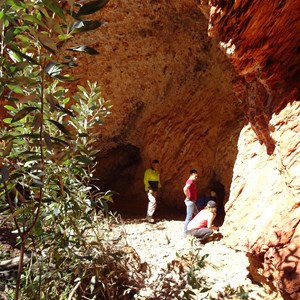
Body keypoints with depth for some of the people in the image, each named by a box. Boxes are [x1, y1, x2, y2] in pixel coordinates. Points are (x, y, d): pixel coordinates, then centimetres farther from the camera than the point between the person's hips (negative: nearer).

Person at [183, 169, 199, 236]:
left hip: (192, 201, 11)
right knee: (189, 217, -5)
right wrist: (188, 197, -24)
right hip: (190, 201, -11)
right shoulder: (190, 181, -19)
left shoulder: (191, 182, 12)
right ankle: (185, 232, 1)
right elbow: (185, 189, -38)